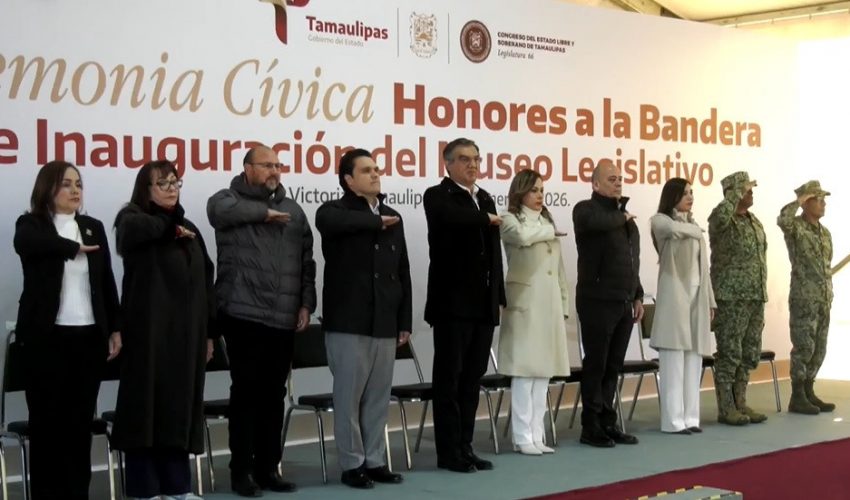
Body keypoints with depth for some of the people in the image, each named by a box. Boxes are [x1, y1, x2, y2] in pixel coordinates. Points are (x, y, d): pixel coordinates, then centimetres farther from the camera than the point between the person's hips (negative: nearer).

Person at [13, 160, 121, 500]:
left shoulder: (93, 227, 12)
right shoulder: (31, 225, 0)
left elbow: (106, 281, 13)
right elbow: (25, 244, -26)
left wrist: (115, 328, 8)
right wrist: (73, 248, -18)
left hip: (89, 336, 4)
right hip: (46, 337, -4)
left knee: (81, 420, 7)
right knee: (47, 420, 0)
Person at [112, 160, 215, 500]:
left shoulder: (188, 228, 18)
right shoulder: (132, 217, 1)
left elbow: (204, 282, 17)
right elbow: (137, 228, -27)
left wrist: (208, 331, 12)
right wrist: (171, 228, -11)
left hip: (186, 332, 6)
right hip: (148, 329, -5)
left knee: (180, 405, 8)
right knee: (147, 403, -3)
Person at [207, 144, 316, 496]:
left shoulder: (292, 210, 15)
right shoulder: (230, 200, 3)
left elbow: (306, 262, 14)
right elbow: (220, 209, -23)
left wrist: (305, 303, 5)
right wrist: (265, 212, -11)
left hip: (284, 318, 4)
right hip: (244, 315, -4)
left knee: (274, 394, 9)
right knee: (246, 391, -2)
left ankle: (268, 468, 17)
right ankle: (241, 471, 6)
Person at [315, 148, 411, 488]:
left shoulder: (393, 218, 14)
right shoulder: (336, 211, -2)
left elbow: (403, 274, 15)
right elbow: (327, 222, -30)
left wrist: (405, 321, 10)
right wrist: (375, 221, -16)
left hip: (385, 324, 5)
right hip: (348, 323, -5)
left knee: (378, 397, 10)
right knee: (349, 396, 1)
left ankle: (375, 461, 19)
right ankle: (352, 464, 10)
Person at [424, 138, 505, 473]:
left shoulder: (485, 199, 17)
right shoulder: (437, 196, -3)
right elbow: (453, 217, -28)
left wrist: (499, 297, 13)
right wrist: (487, 219, -11)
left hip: (483, 304, 7)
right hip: (452, 303, -6)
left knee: (472, 378, 9)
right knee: (449, 378, -1)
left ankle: (465, 447, 16)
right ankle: (449, 452, 4)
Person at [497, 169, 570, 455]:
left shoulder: (546, 222, 19)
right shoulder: (510, 220, 0)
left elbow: (559, 269, 19)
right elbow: (523, 237, -24)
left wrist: (564, 305, 13)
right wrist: (550, 232, -4)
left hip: (550, 304, 6)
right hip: (525, 304, -6)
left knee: (544, 371, 6)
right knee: (525, 370, -7)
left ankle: (537, 435, 11)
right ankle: (523, 438, -2)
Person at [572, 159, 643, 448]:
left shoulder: (625, 215, 18)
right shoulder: (586, 209, -6)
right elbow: (594, 222, -33)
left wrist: (638, 296, 17)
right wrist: (621, 217, -13)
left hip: (624, 303, 7)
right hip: (598, 302, -7)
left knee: (614, 366, 10)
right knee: (596, 365, -2)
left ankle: (608, 424, 18)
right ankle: (591, 427, 6)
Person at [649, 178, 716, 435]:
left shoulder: (694, 226, 20)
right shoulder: (660, 220, 1)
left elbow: (703, 267, 20)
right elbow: (674, 229, -22)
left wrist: (710, 300, 15)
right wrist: (695, 229, -1)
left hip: (697, 294, 6)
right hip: (674, 294, -6)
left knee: (693, 360, 5)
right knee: (674, 361, -8)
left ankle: (690, 417, 10)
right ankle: (673, 420, -6)